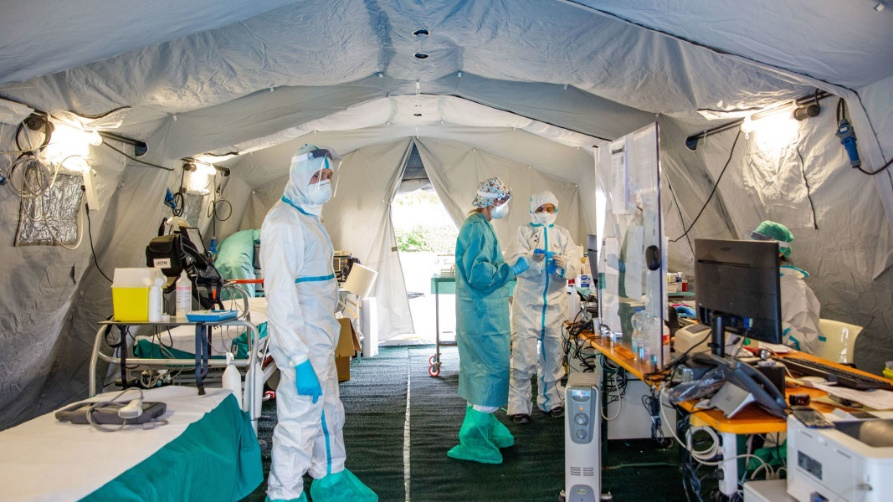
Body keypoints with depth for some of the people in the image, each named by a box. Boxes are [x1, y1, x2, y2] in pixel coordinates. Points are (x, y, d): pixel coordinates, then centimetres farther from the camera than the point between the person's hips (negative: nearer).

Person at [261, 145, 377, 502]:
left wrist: (326, 335, 20)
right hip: (303, 345, -10)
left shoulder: (309, 218, 15)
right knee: (299, 421, 0)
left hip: (321, 340, 10)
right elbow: (280, 295, -25)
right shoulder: (284, 222, -18)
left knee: (329, 413, 21)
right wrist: (300, 359, -28)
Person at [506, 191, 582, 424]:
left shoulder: (562, 234, 8)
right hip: (527, 302, -3)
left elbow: (576, 264, -4)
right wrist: (532, 259, -33)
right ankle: (519, 405, 4)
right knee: (524, 356, -4)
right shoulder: (524, 231, 1)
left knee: (553, 354, 13)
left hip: (555, 304, 3)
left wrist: (564, 265, -27)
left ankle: (552, 400, 28)